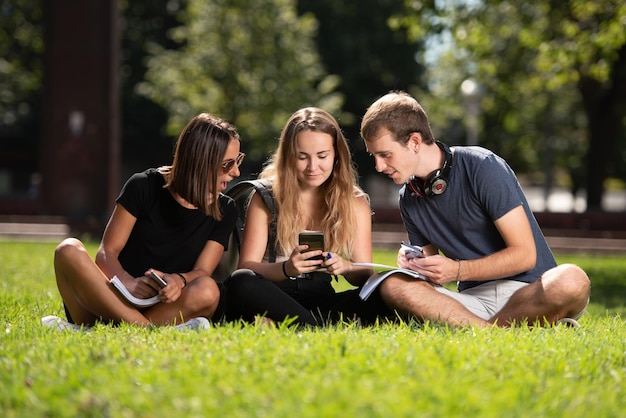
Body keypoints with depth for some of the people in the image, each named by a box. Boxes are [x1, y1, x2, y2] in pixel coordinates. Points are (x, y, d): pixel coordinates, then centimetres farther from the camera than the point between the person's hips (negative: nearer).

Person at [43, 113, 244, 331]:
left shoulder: (224, 211, 5)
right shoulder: (145, 186, -1)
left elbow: (202, 271, -4)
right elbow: (106, 253, -6)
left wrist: (178, 280, -30)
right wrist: (128, 283, -30)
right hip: (113, 302, -1)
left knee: (207, 291, -32)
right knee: (69, 250, -29)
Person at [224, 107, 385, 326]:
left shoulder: (354, 203, 8)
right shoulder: (266, 197, 2)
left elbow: (366, 276, 6)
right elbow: (246, 267, -6)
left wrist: (346, 268, -19)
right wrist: (286, 269, -26)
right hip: (273, 297, -2)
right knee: (240, 282, -34)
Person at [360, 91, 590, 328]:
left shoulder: (482, 168, -9)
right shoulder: (409, 199, 10)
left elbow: (524, 254, -12)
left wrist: (457, 270, -19)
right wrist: (415, 266, -7)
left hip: (529, 292, -5)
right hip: (475, 300, 5)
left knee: (571, 281, -38)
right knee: (392, 286, -24)